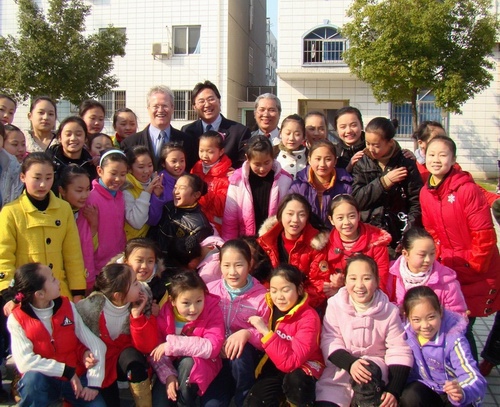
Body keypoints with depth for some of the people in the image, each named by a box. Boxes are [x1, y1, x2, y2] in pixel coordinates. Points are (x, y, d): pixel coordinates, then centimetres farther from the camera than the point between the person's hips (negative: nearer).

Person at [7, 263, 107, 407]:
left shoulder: (67, 306, -5)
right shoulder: (17, 319, -11)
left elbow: (96, 345, -8)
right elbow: (25, 362, -22)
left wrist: (94, 384, -18)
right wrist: (66, 370, -23)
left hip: (76, 378, 2)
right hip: (44, 381, -2)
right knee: (33, 377, -34)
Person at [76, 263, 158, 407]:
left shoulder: (141, 304, -15)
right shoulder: (91, 307, -21)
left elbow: (147, 347, -20)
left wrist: (137, 315, -29)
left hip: (127, 361, 0)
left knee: (132, 356, -32)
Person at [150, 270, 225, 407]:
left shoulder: (212, 310, -20)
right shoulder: (165, 313, -13)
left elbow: (212, 347, -32)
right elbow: (156, 351, -10)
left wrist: (171, 345, -32)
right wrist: (168, 375, -27)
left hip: (201, 368, -2)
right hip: (171, 367, 2)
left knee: (188, 362, -33)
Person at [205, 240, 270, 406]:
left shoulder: (262, 296, -11)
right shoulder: (210, 290, -4)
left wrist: (248, 334, -29)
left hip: (247, 356, -1)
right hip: (217, 357, 1)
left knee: (240, 352, -36)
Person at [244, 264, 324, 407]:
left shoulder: (309, 318, -21)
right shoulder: (269, 306, -6)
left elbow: (290, 362, -30)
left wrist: (266, 332, -33)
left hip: (302, 368, -3)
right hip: (273, 366, 3)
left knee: (295, 380, -36)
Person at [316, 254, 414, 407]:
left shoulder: (389, 311, -7)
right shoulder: (335, 304, -7)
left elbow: (399, 352, -8)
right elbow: (329, 341, -10)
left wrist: (393, 391, -18)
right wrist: (350, 363, -28)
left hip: (375, 365, 0)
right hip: (339, 368, 1)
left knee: (368, 371, -35)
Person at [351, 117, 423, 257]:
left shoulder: (406, 164, 1)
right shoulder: (362, 163, 6)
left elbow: (417, 202, -3)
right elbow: (356, 198, -4)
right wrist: (384, 181, -10)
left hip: (398, 238, -1)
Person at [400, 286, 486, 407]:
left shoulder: (453, 339, -23)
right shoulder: (406, 334, -14)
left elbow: (474, 378, -30)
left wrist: (462, 392, -51)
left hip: (451, 392, -1)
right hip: (424, 387, 2)